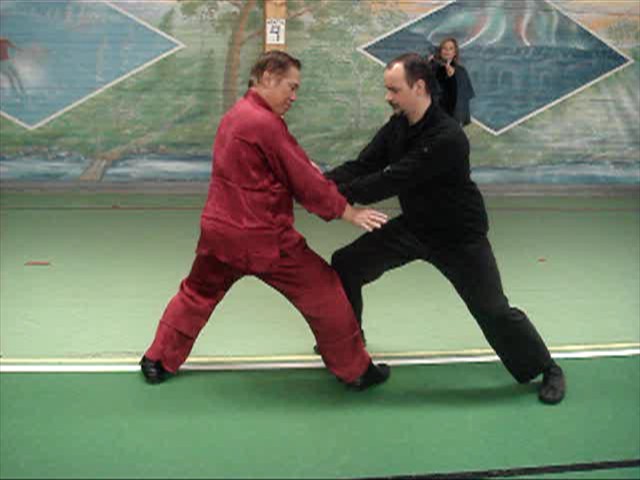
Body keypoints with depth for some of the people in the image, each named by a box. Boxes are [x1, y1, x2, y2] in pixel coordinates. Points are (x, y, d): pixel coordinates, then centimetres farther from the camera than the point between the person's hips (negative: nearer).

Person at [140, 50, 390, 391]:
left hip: (219, 232, 8)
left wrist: (307, 167, 2)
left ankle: (158, 362, 32)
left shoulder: (233, 116, 11)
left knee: (197, 295, 25)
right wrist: (348, 212, -4)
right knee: (326, 295, 4)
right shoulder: (267, 124, -17)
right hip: (263, 238, -8)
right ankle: (356, 371, 14)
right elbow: (306, 182, -13)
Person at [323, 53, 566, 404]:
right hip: (413, 226, 7)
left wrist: (336, 193, -32)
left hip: (458, 236, -7)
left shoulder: (447, 138, -33)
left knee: (492, 310, -4)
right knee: (346, 264, 1)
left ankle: (547, 369, 20)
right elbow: (362, 165, -9)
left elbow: (393, 181, -35)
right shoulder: (397, 126, -6)